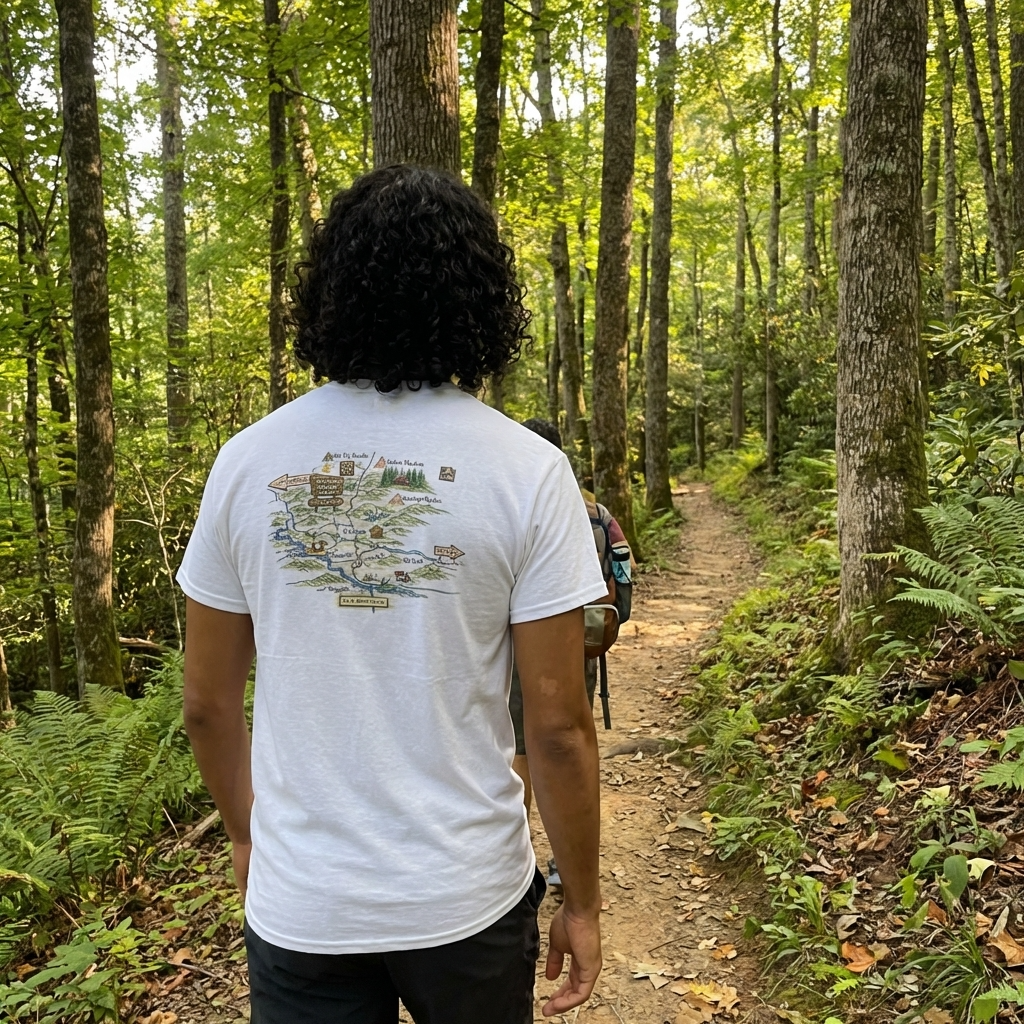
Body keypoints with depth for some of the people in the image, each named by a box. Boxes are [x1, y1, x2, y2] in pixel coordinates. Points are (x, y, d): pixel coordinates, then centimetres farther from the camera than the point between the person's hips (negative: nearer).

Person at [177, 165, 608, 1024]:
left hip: (298, 902, 1)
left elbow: (208, 702, 1)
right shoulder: (528, 472, -15)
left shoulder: (249, 460, -7)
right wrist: (582, 903, 2)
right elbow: (557, 726, -13)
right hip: (466, 898, 0)